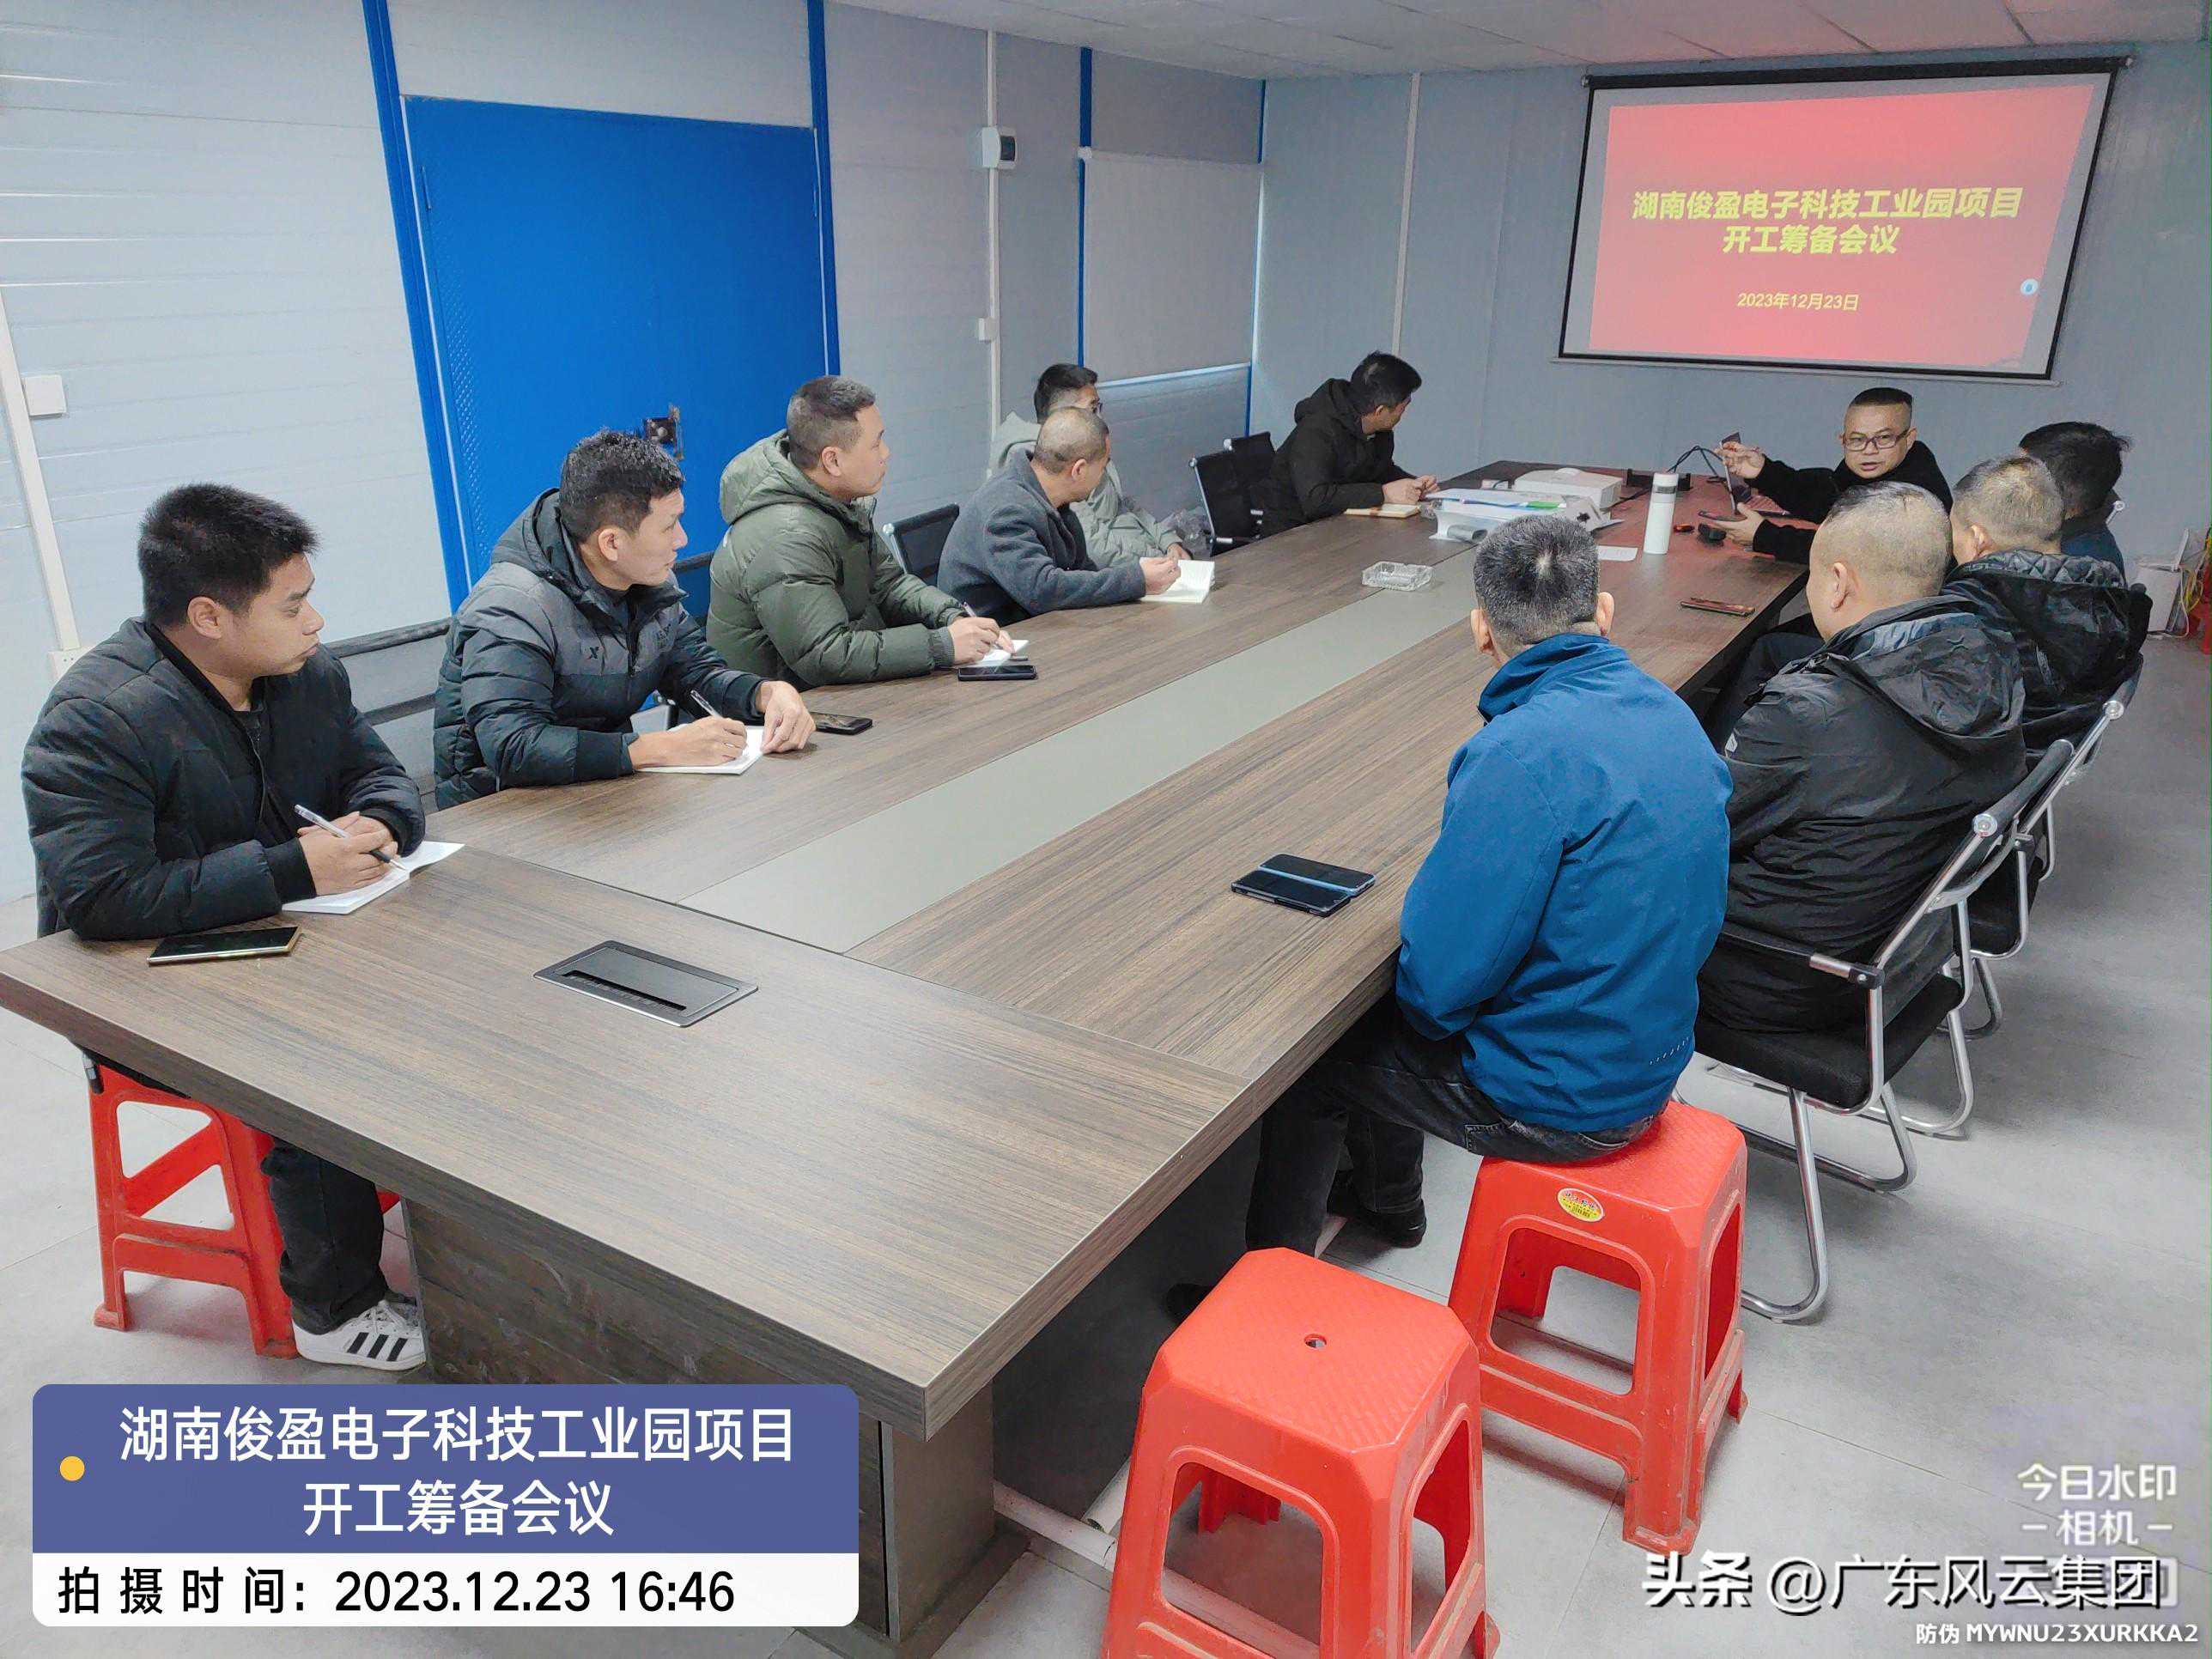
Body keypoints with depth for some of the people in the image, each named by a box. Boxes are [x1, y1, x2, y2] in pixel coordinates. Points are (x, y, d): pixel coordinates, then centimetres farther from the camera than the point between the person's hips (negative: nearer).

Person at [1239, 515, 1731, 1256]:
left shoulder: (1521, 754, -30)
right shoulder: (1674, 716, -1)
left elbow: (1440, 984, -28)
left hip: (1558, 1102, -8)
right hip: (1649, 1059, 8)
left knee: (1306, 1058, 12)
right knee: (1374, 1010, 27)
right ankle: (1385, 1199, 51)